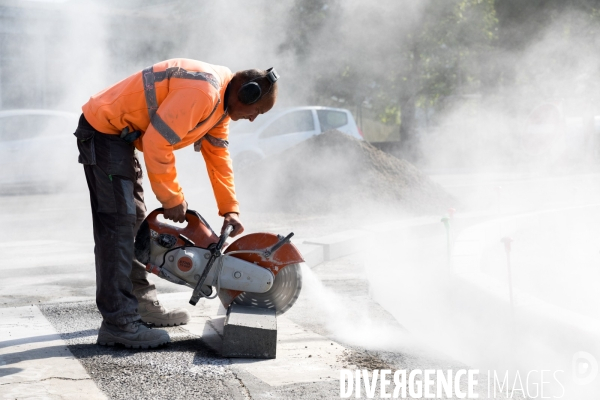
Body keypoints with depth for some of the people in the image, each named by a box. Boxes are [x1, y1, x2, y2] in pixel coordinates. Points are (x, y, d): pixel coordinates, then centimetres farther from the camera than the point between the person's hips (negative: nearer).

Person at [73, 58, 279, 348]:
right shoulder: (202, 93, -25)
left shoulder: (220, 100, 9)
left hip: (120, 134, 11)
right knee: (118, 224, -13)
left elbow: (218, 156, 17)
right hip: (104, 132, -11)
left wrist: (229, 210, 14)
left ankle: (142, 305, 25)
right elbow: (156, 142, -27)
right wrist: (172, 199, -15)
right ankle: (119, 324, -13)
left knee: (133, 223, 16)